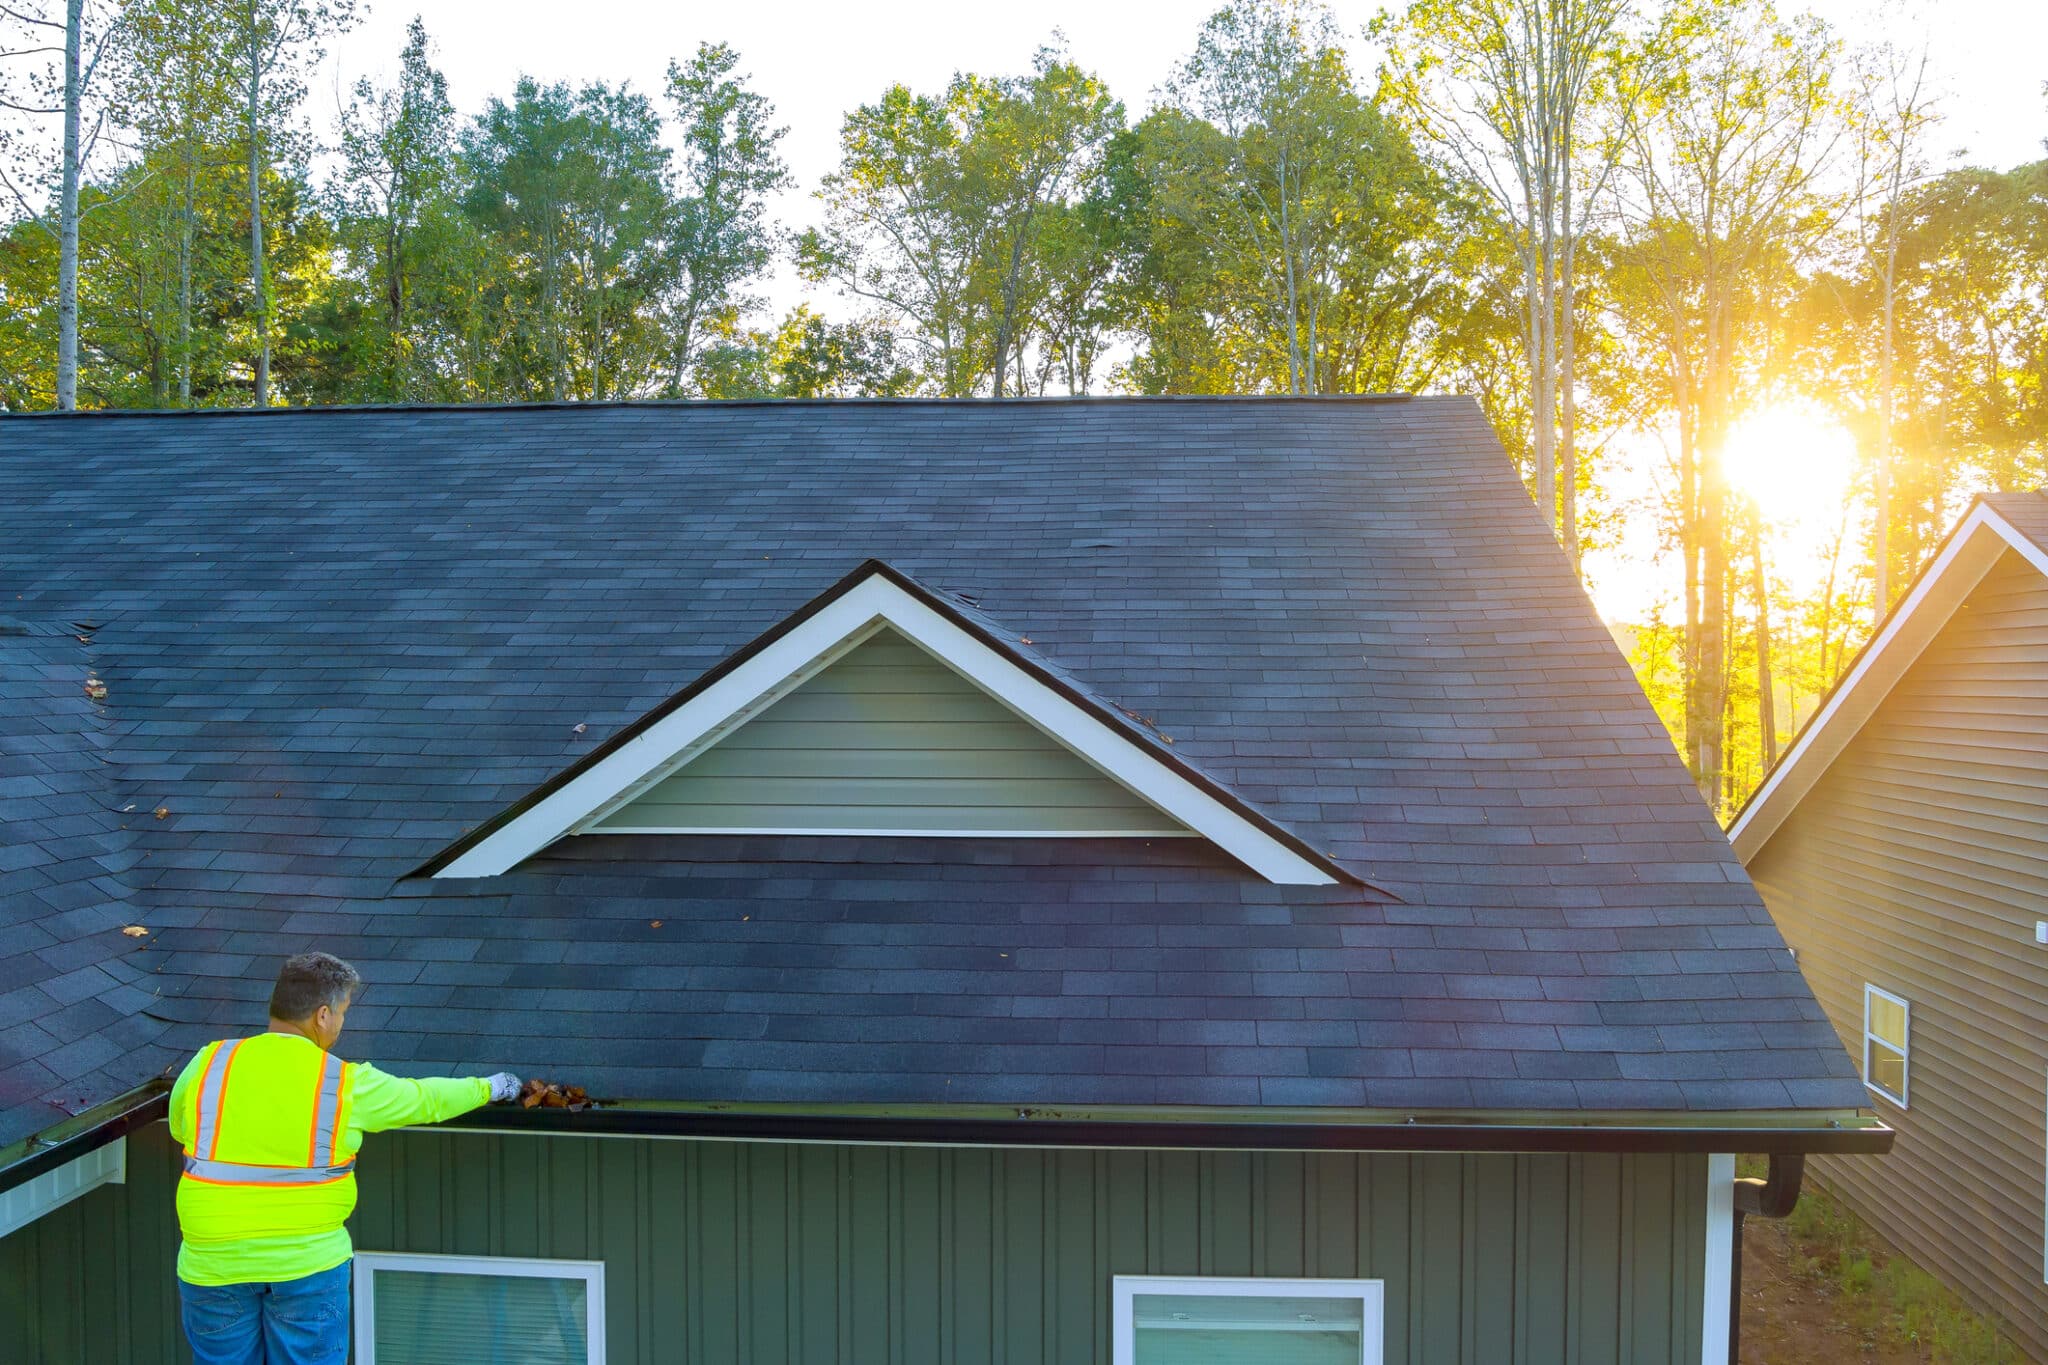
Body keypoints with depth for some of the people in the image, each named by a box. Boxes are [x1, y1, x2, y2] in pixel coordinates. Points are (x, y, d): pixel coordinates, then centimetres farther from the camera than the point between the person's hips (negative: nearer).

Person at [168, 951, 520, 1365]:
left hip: (212, 1261, 2)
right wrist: (487, 1087, 26)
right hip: (307, 1261, -2)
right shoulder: (349, 1083, -5)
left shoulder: (207, 1064, -2)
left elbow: (179, 1128, 15)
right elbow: (426, 1099, 9)